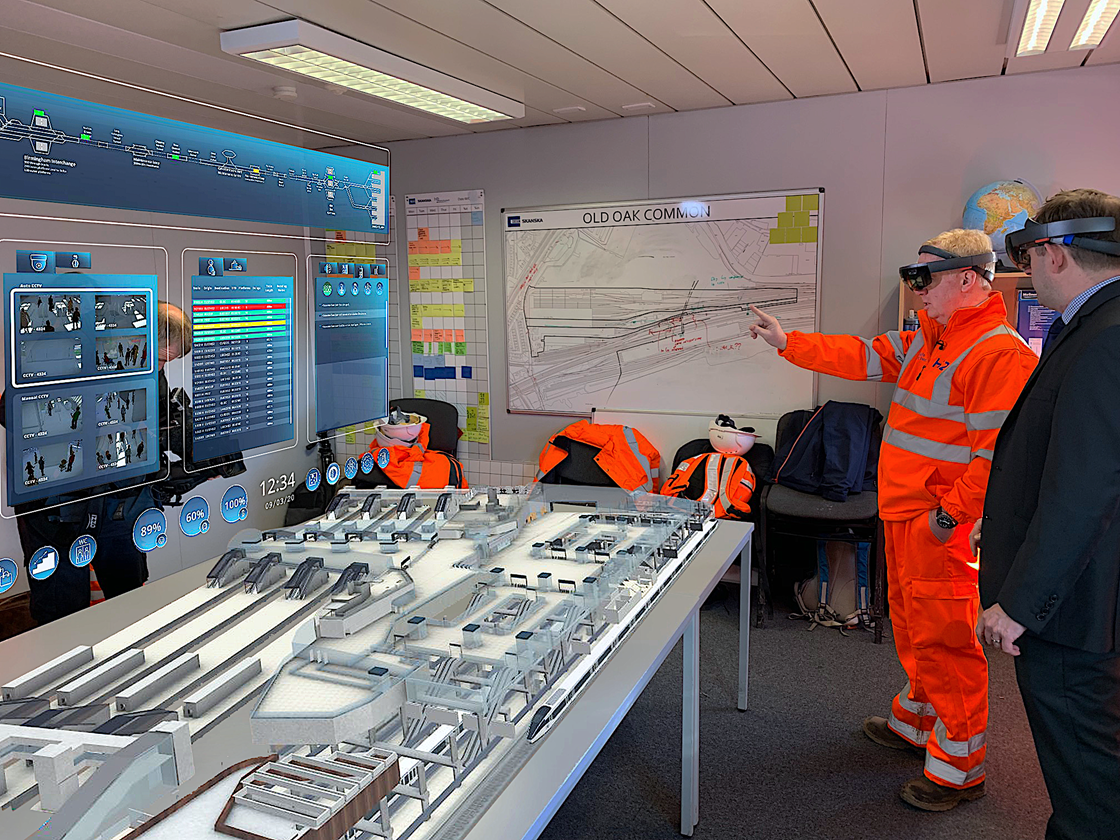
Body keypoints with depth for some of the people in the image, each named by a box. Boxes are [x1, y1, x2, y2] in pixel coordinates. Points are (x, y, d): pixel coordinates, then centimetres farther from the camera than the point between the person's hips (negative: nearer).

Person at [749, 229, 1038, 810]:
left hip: (942, 526, -9)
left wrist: (949, 515, -21)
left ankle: (959, 769, 15)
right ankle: (915, 723, 41)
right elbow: (866, 356, 15)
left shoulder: (1000, 354, -20)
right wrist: (787, 342, 11)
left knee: (943, 637, 0)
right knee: (910, 625, 22)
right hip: (902, 514, 10)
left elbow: (1001, 452, -24)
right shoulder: (928, 339, 11)